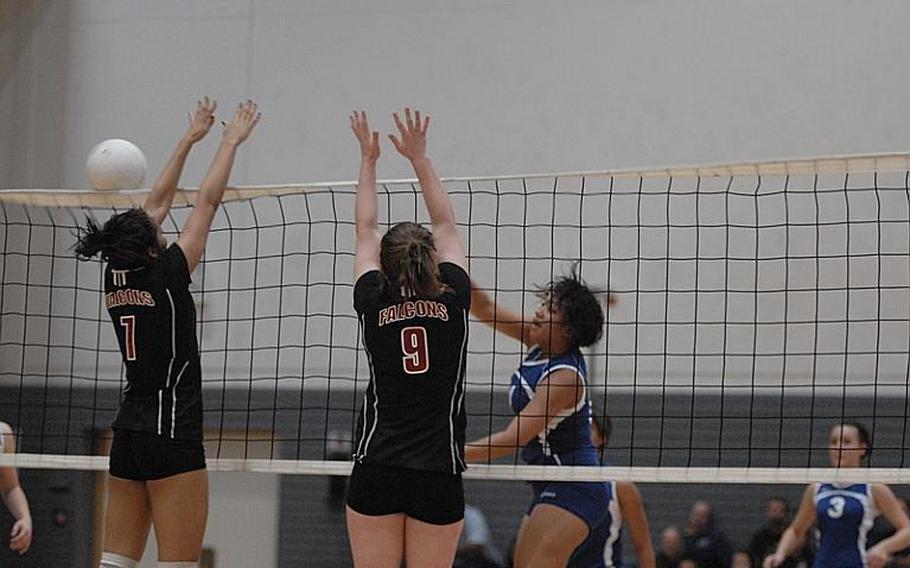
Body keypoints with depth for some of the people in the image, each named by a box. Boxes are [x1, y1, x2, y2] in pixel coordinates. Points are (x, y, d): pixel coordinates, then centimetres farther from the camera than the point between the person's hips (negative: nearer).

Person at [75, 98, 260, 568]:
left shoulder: (116, 278, 6)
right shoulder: (166, 277, -11)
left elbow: (157, 204, 17)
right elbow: (208, 202, -4)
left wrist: (189, 139, 24)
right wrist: (231, 141, 7)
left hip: (129, 430, 8)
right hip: (171, 430, -8)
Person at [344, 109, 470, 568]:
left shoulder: (373, 302, -1)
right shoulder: (453, 298, -1)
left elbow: (365, 231, 14)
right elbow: (445, 225, 13)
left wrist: (368, 158, 24)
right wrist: (419, 157, 19)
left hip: (376, 470, 0)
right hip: (439, 473, 0)